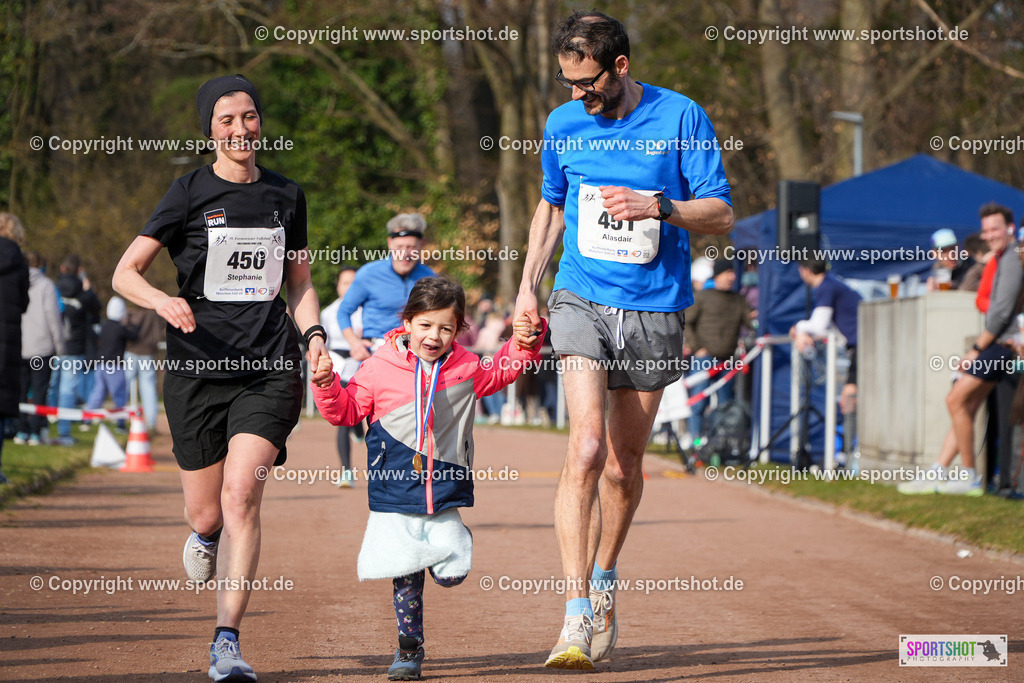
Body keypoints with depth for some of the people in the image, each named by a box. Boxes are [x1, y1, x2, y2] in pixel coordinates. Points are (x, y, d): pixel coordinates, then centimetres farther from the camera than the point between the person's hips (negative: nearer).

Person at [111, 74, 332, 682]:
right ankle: (207, 534, 46)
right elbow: (125, 273, -1)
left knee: (241, 495, -18)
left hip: (270, 368, 0)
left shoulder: (286, 195, 11)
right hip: (199, 364, 0)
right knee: (207, 512, 6)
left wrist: (315, 335, 2)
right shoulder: (191, 193, 1)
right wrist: (164, 302, -22)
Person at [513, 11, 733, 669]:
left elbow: (722, 213, -3)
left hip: (654, 311, 0)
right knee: (587, 448, -18)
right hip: (582, 300, 0)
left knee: (625, 464, 9)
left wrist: (657, 207, -19)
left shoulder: (681, 117, -4)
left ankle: (605, 580, 35)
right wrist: (528, 285, 14)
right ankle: (578, 615, -21)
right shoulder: (564, 124, 5)